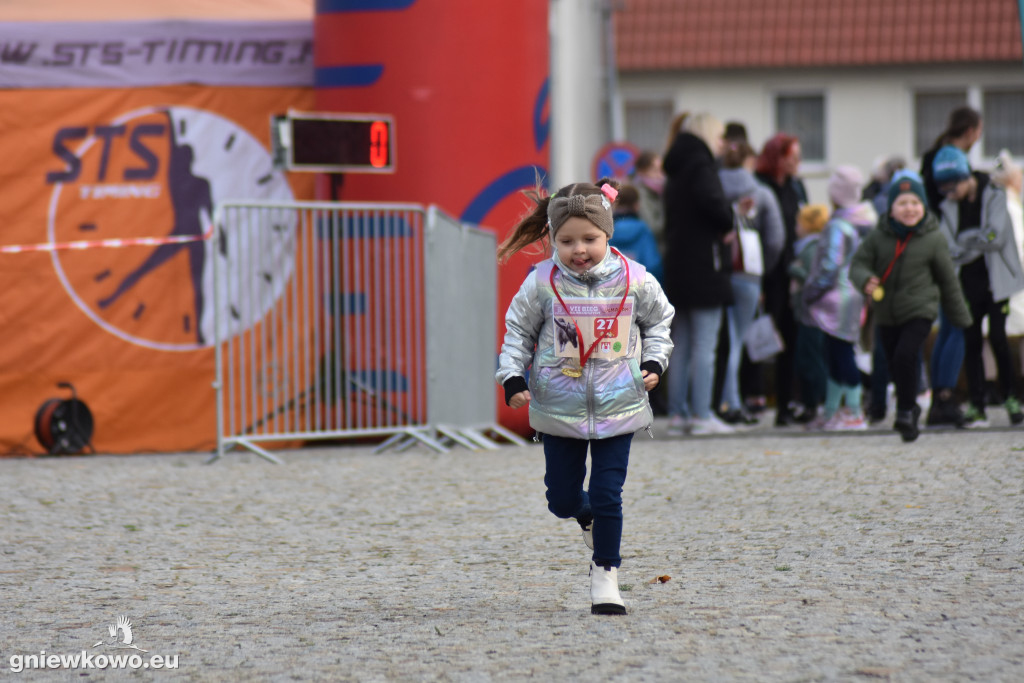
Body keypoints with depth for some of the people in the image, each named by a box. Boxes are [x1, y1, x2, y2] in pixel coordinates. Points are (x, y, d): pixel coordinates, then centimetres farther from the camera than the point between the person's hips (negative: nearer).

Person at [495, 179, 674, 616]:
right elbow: (518, 330, 4)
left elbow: (658, 321, 12)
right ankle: (588, 517, 44)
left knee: (608, 495, -3)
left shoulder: (634, 280, -6)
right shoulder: (542, 284, -9)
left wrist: (654, 361, -1)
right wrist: (512, 376, -6)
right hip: (558, 411, 1)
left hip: (617, 407, -1)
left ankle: (605, 573, 12)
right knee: (562, 499, 8)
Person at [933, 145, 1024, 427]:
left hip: (995, 279, -4)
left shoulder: (994, 196, -5)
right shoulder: (949, 207, 5)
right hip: (969, 283, 4)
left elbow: (996, 237, -15)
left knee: (997, 337, -11)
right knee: (971, 342, 0)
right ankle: (976, 406, 3)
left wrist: (966, 239, -10)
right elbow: (948, 250, -4)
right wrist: (978, 243, -17)